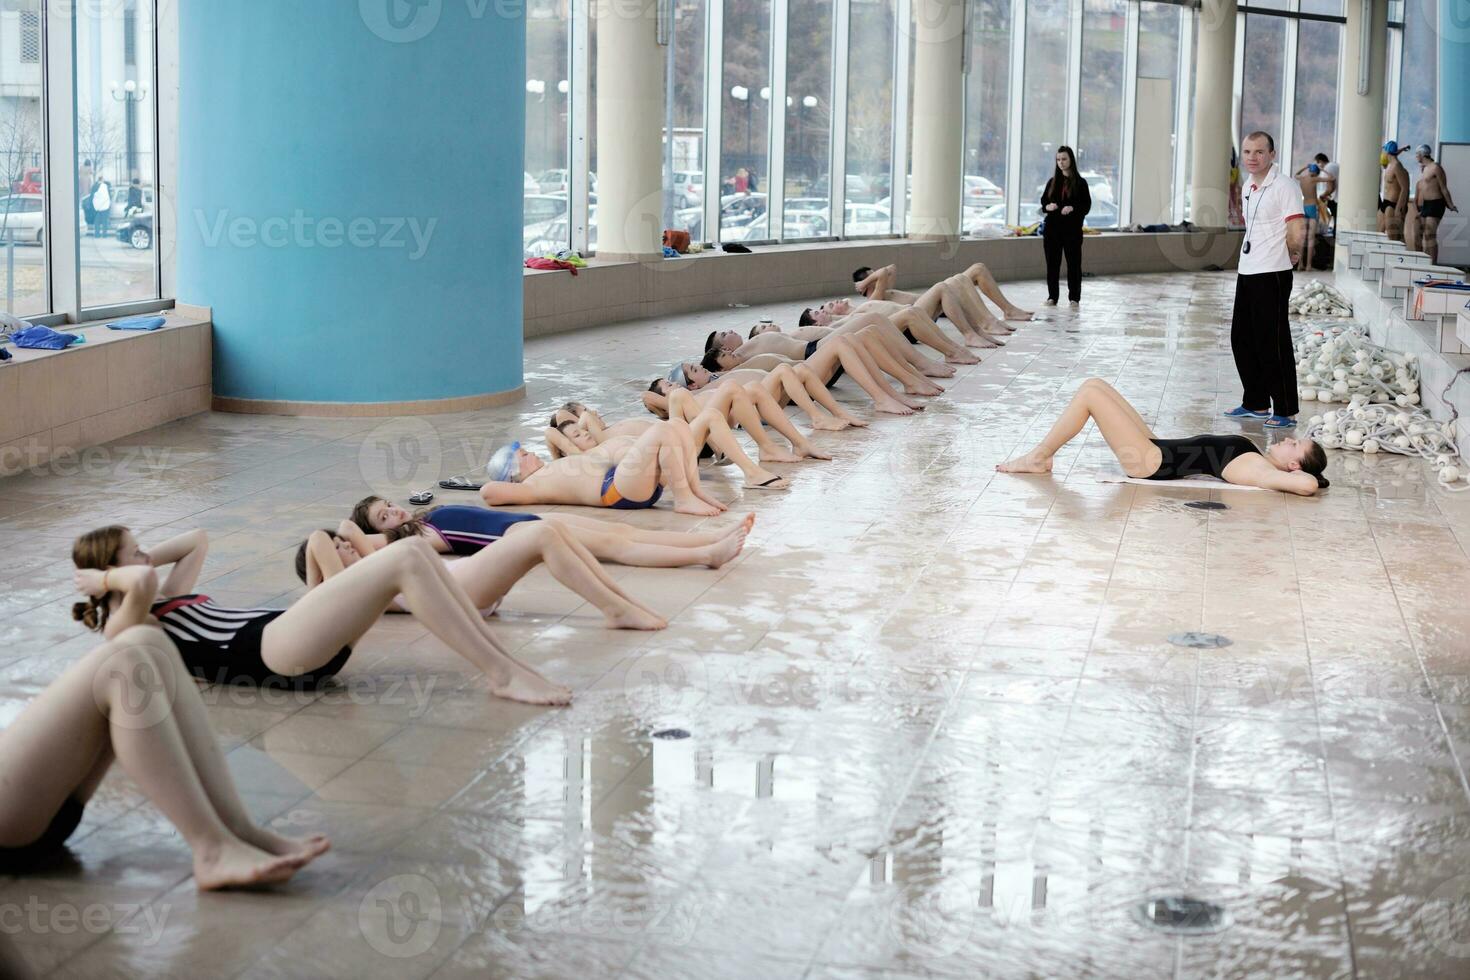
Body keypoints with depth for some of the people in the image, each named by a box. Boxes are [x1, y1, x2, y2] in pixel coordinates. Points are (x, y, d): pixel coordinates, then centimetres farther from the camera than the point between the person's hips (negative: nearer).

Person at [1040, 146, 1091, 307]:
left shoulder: (1080, 183, 0)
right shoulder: (1052, 182, 11)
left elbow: (1087, 205, -2)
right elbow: (1043, 201, 15)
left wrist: (1073, 208, -19)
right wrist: (1048, 206, -8)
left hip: (1072, 229, -3)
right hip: (1052, 227, 3)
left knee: (1074, 263, -1)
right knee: (1052, 263, 3)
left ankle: (1074, 297, 6)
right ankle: (1052, 296, 10)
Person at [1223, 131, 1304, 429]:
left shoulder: (1283, 188, -13)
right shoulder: (1248, 187, 14)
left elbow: (1297, 231, -18)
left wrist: (1290, 257, -3)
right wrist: (1247, 261, 15)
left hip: (1272, 276, -9)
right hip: (1246, 272, 9)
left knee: (1273, 344, -5)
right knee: (1242, 340, 14)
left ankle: (1286, 411, 2)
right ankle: (1256, 404, 25)